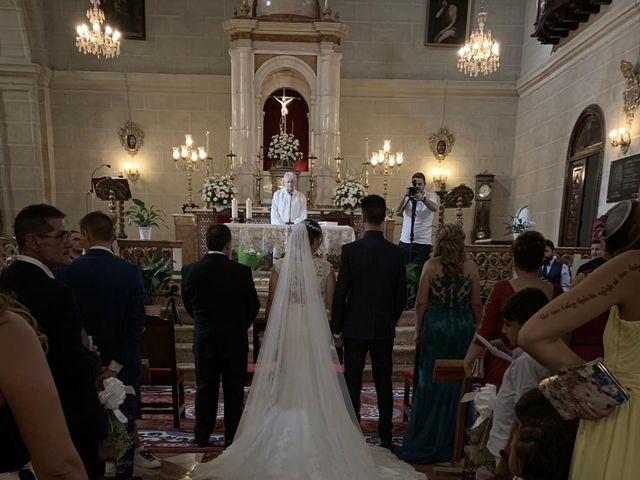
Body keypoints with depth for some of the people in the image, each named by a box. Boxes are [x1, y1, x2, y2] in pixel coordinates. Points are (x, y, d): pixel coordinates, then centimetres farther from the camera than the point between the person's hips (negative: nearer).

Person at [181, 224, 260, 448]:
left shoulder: (190, 271, -9)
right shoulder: (241, 272, -17)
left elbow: (188, 304, 4)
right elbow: (254, 306, -5)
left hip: (204, 340, 3)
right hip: (235, 341, -2)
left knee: (205, 389, 18)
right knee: (234, 391, 13)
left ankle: (202, 437, 31)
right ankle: (232, 438, 24)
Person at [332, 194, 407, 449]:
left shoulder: (350, 250, -13)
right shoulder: (397, 252, -5)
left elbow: (340, 293, -11)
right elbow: (401, 296, 1)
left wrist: (337, 329, 0)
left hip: (355, 328, -2)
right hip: (384, 329, 2)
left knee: (352, 384, 10)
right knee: (384, 385, 14)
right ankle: (385, 438, 25)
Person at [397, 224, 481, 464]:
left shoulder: (431, 265, -8)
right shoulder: (470, 266, -3)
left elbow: (421, 302, -7)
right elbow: (476, 304, 1)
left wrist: (418, 329, 4)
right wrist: (477, 327, 14)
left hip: (435, 326, -1)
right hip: (462, 327, 2)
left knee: (431, 381, 10)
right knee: (457, 381, 14)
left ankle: (426, 441, 21)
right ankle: (449, 438, 27)